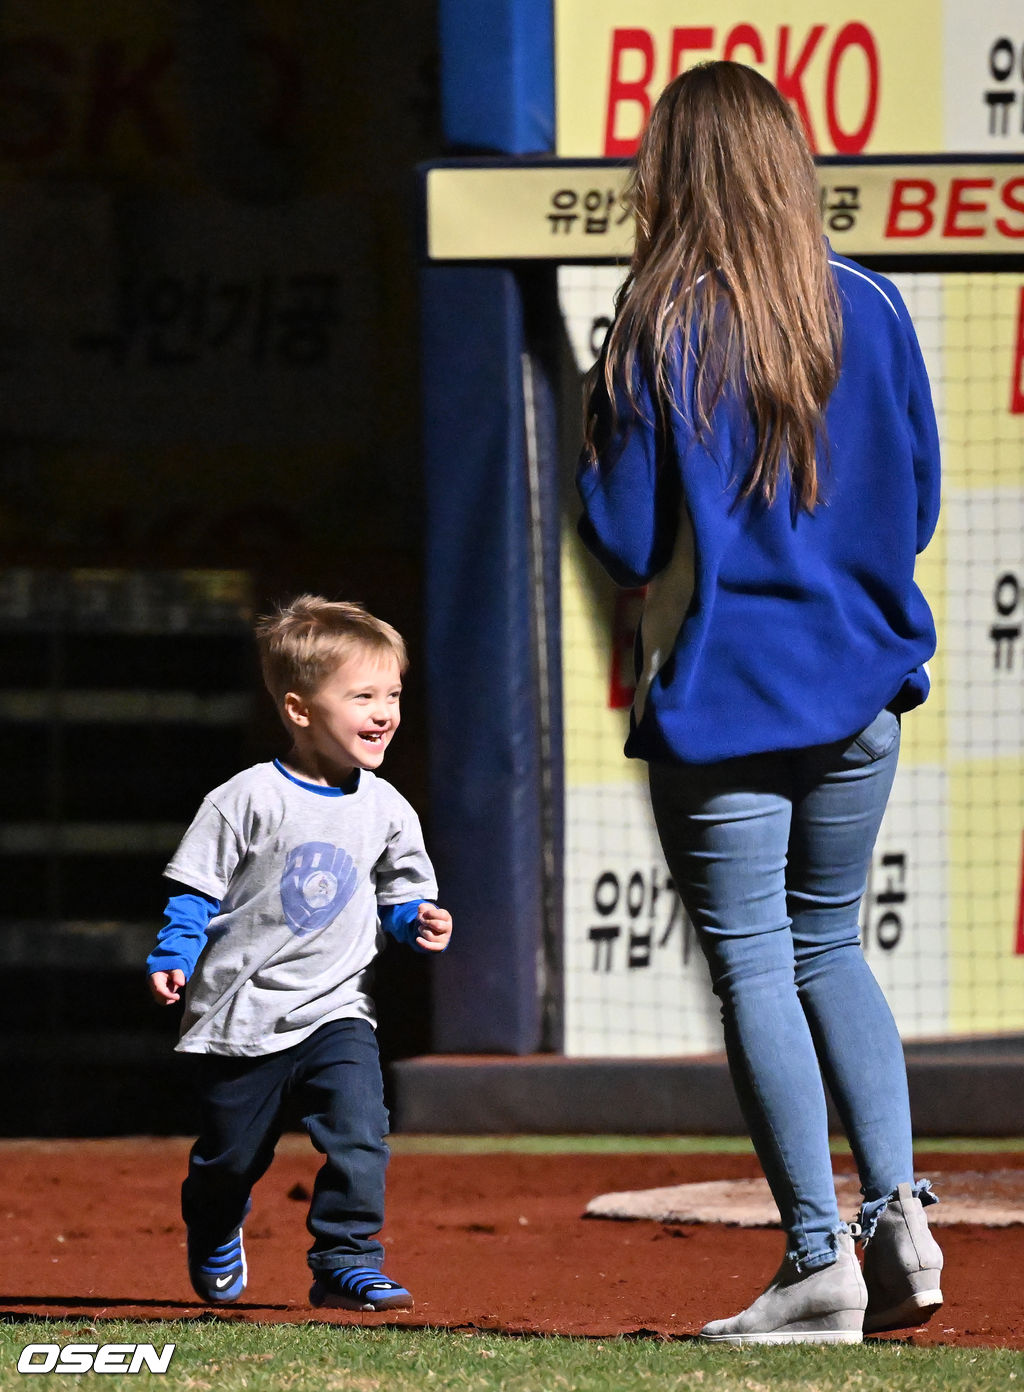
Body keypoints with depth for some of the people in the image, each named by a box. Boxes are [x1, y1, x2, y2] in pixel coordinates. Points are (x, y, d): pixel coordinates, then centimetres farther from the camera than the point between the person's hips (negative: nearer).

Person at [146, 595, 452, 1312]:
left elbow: (401, 892, 13)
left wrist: (421, 921, -8)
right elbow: (196, 889, -5)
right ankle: (214, 1234, 42)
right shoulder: (247, 800, -11)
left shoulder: (385, 810, 1)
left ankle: (347, 1261, -9)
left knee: (359, 1132, -18)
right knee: (230, 1155, 11)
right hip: (242, 1012, -2)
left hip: (336, 1010, 2)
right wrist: (173, 958, -17)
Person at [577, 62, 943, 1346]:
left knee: (752, 964, 1)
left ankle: (819, 1262, -4)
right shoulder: (872, 311, 2)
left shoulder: (660, 332, -11)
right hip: (859, 688, 5)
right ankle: (896, 1207, 2)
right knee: (828, 946, 19)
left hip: (720, 696, -5)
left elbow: (625, 541, -11)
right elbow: (916, 508, 8)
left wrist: (595, 456, 9)